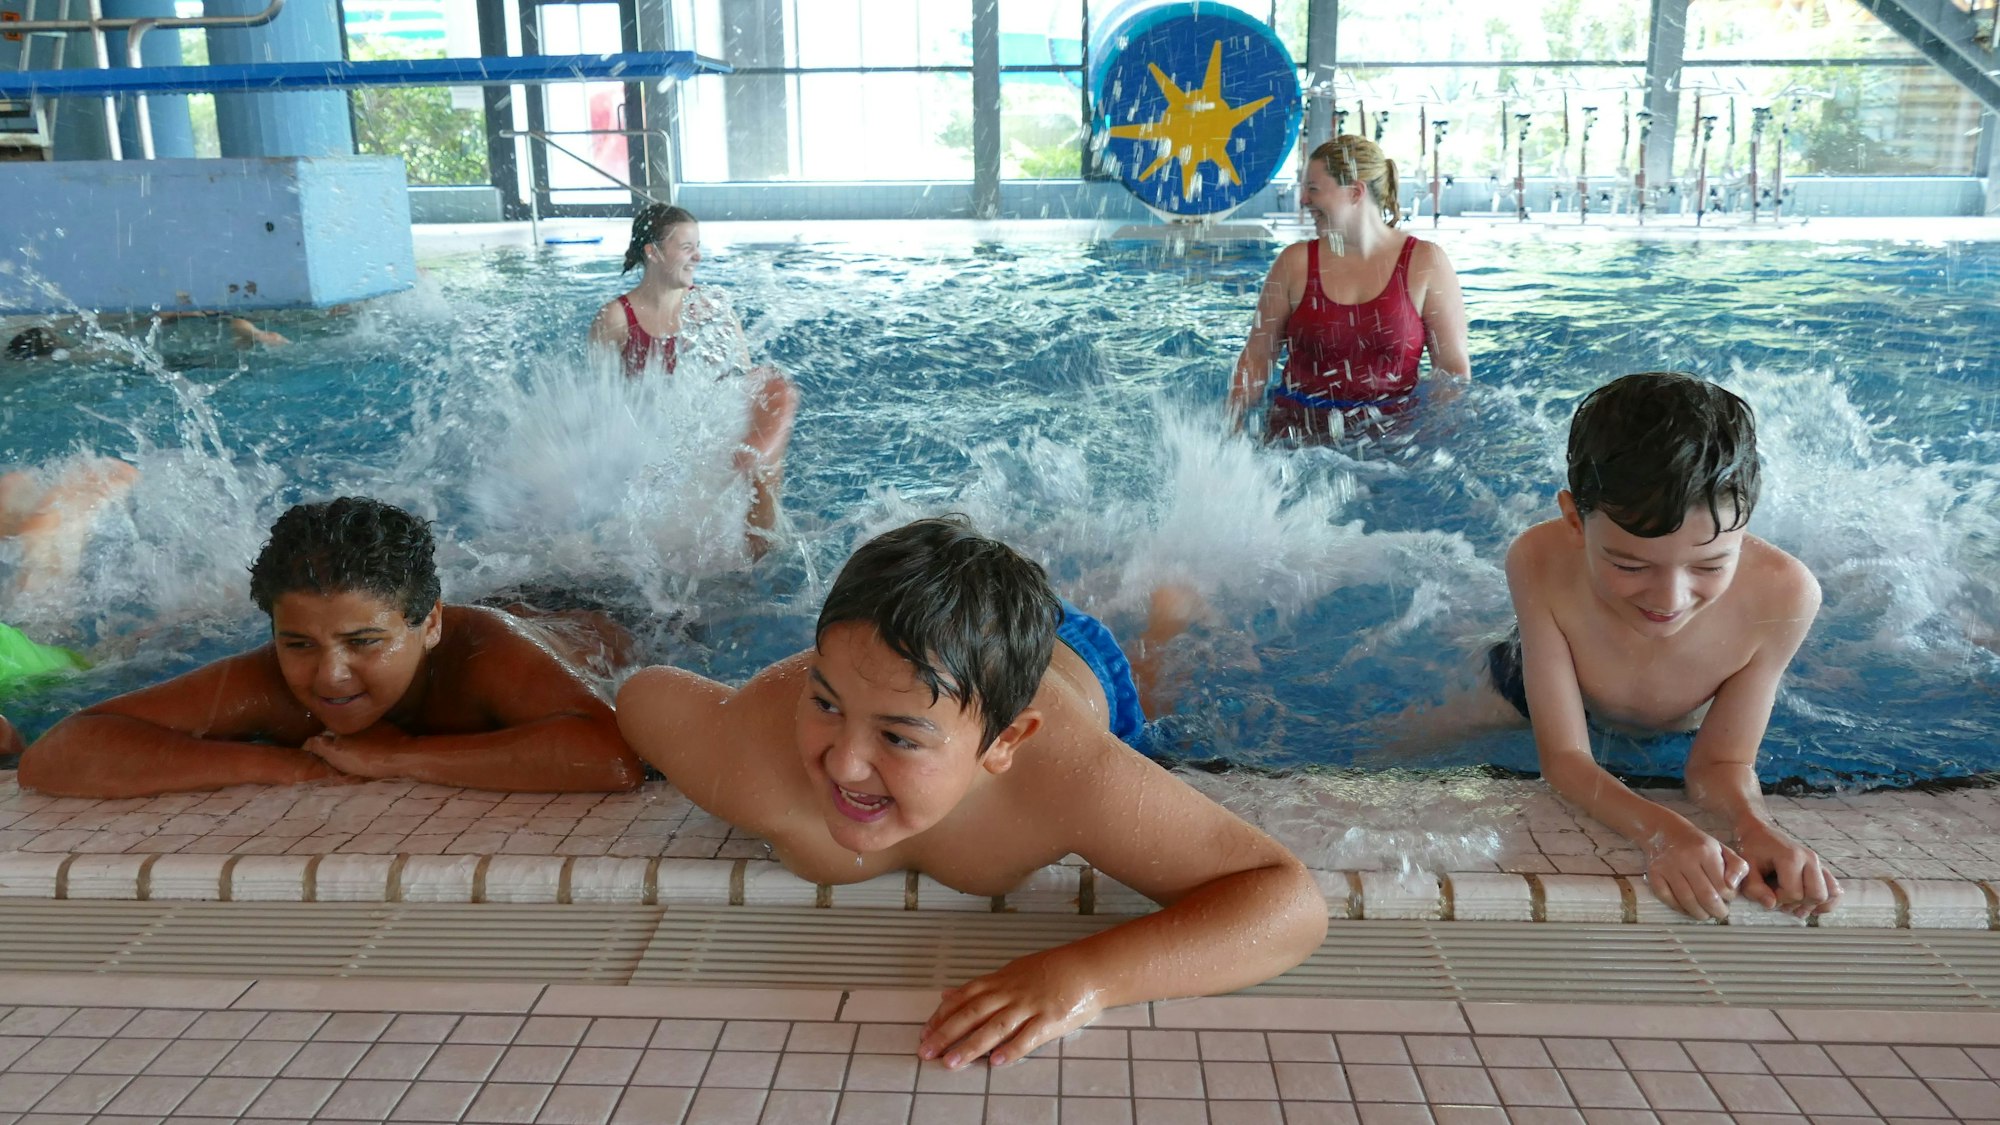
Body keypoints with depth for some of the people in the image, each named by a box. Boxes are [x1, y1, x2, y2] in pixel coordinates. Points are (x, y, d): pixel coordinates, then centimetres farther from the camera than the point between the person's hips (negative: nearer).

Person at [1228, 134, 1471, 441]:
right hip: (1298, 432, 1)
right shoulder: (1294, 263, 5)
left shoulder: (1425, 264, 2)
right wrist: (1230, 432, 0)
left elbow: (1454, 369, 4)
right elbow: (1256, 358, 7)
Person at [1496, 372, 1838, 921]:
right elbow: (1565, 756, -38)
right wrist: (1660, 830, -59)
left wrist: (1755, 826, -53)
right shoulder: (1541, 563, -44)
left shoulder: (1783, 594, -43)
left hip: (1682, 733, 1)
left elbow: (1721, 761, -28)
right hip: (1541, 688, 0)